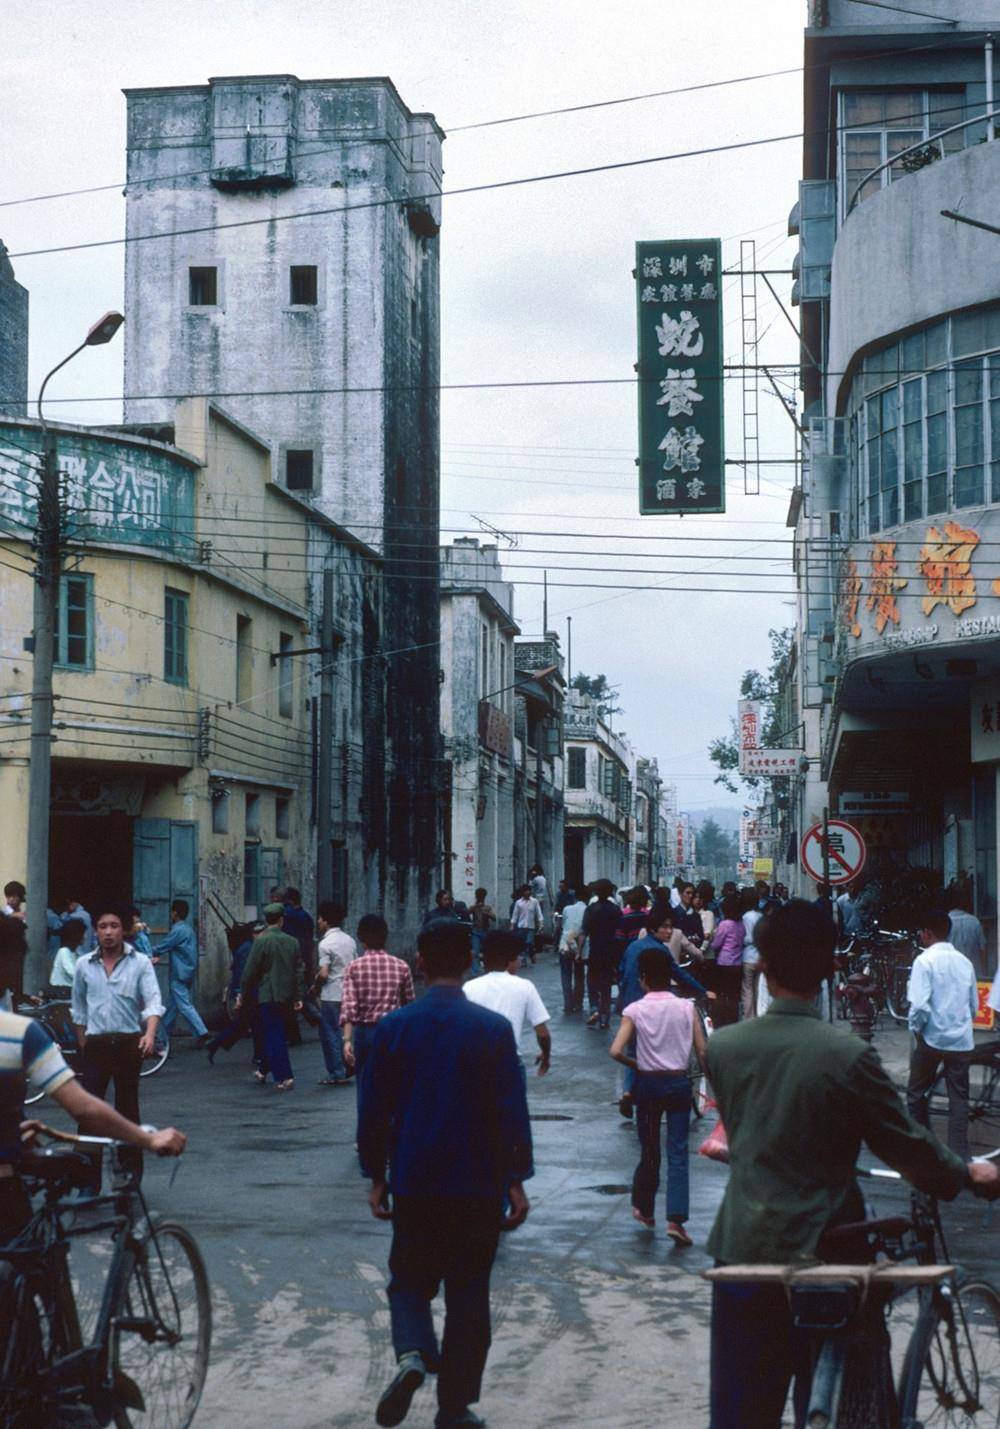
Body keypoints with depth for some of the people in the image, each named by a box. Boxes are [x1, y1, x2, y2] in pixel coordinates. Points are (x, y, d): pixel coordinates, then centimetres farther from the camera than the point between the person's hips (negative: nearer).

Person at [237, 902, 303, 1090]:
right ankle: (263, 1071, 31)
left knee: (274, 1036, -2)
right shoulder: (292, 942, 3)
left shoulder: (261, 941, -11)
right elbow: (298, 971, 7)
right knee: (271, 1034, 19)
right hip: (286, 996, 5)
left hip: (268, 995, -5)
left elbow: (250, 971, -10)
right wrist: (298, 997, 13)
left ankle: (285, 1078, -8)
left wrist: (242, 996, 0)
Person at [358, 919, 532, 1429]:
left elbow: (374, 1109, 2)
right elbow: (512, 1111, -7)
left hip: (413, 1183, 1)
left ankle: (412, 1353, -13)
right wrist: (516, 1180, 0)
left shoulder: (393, 1027, -3)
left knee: (410, 1278, 16)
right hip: (478, 1186, -1)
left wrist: (376, 1176, 11)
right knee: (468, 1292, 9)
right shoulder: (493, 1028, -8)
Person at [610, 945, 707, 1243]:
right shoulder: (686, 1008, -4)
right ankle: (676, 1219, -12)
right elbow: (702, 1052, -5)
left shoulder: (635, 1010, -7)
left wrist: (636, 1064, 3)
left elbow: (616, 1051, -15)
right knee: (677, 1152, 0)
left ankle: (643, 1209, 32)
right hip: (679, 1082, 0)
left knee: (649, 1150, 16)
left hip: (648, 1084, 0)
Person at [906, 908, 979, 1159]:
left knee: (916, 1094, 13)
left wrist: (916, 1029, -3)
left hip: (932, 1038, -4)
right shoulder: (964, 962, 6)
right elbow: (974, 1006, 11)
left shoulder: (925, 960, -11)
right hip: (962, 1040, 4)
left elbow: (920, 1005, -19)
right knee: (959, 1098, 7)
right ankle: (959, 1155, 3)